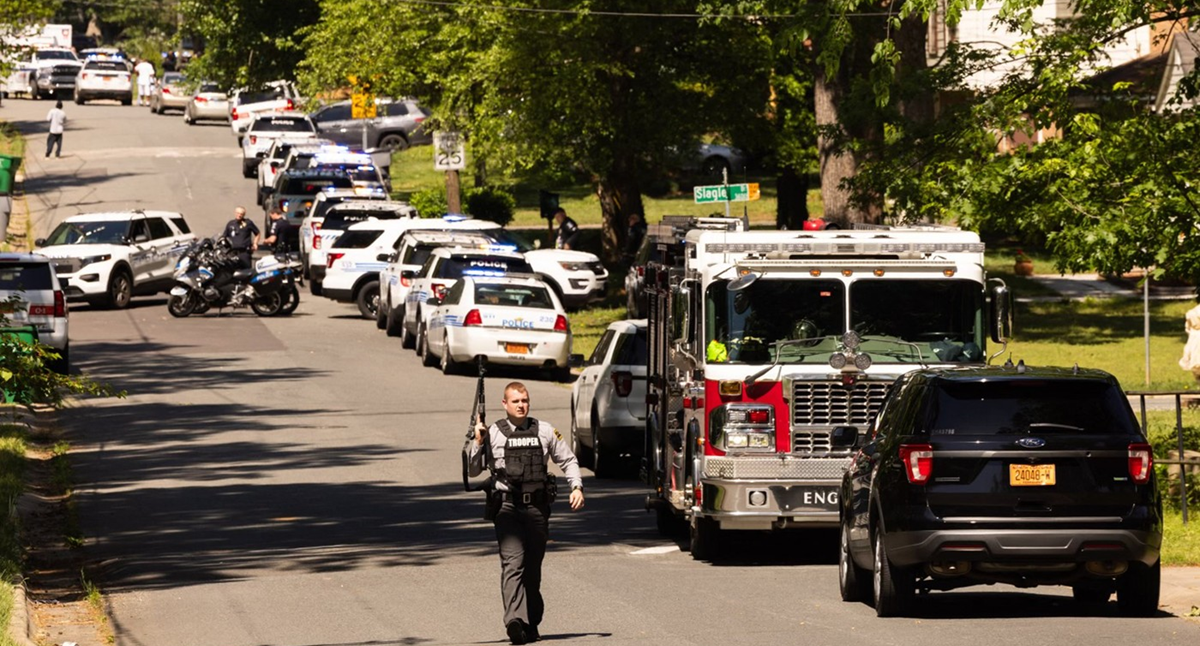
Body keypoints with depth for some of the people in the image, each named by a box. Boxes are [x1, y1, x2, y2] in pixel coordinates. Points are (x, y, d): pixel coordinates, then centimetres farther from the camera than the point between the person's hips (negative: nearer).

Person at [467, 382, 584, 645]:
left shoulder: (544, 431, 11)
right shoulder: (493, 434, 5)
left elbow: (568, 460, 20)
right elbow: (473, 471, 9)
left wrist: (577, 487, 6)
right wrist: (477, 443, -5)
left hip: (537, 506, 3)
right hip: (507, 507, -3)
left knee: (533, 567, 9)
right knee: (512, 562, -18)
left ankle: (531, 623, 20)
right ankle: (514, 619, -32)